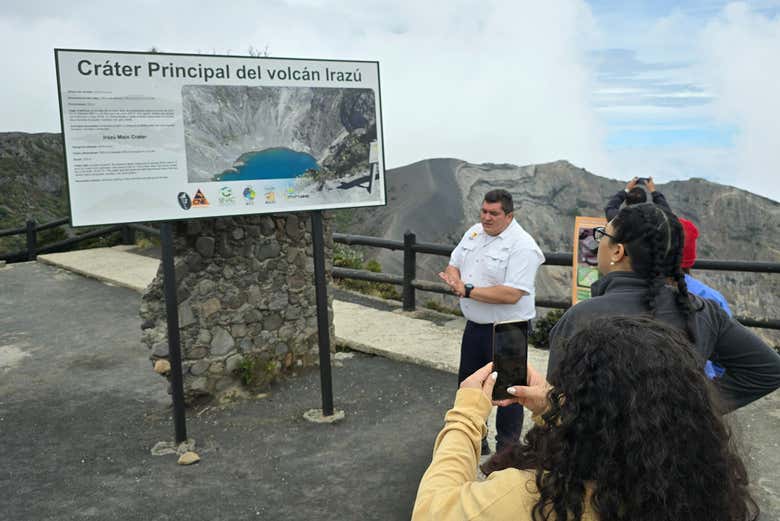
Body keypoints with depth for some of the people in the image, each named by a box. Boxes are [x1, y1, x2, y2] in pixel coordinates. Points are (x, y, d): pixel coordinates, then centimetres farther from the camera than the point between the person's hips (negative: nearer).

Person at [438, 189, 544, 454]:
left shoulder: (522, 246, -20)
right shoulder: (475, 232, 6)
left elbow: (512, 294, -28)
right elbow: (453, 265, 12)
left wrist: (468, 291, -24)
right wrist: (454, 279, -12)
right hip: (475, 324, 8)